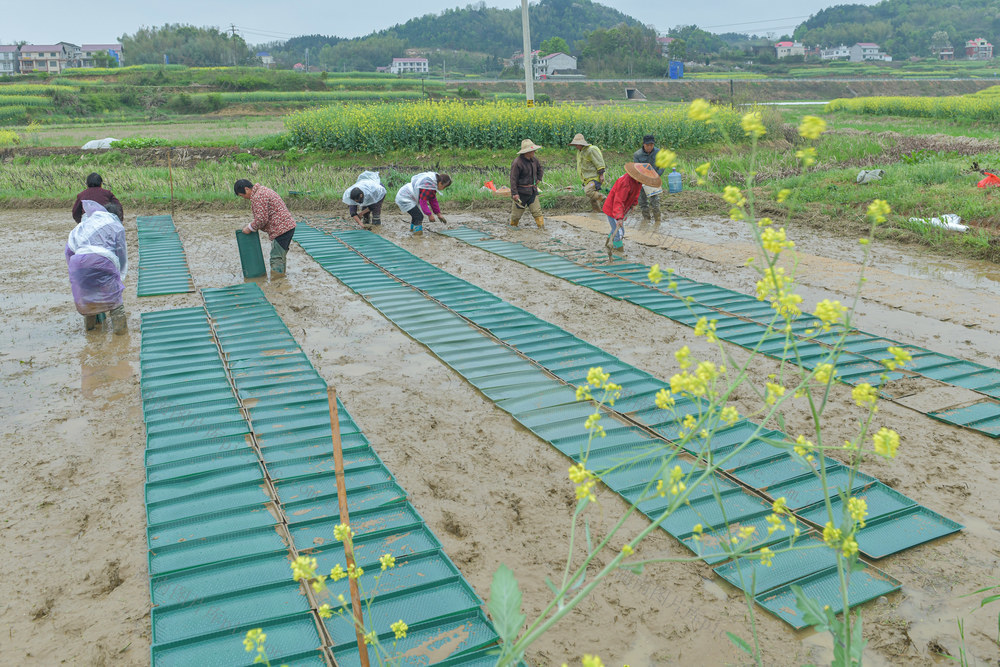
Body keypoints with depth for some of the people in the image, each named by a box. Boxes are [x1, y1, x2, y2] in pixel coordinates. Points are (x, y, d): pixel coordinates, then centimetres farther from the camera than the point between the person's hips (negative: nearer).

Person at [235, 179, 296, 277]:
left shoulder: (258, 197, -16)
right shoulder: (262, 190, 19)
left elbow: (262, 219, -19)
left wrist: (250, 228, -5)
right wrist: (252, 224, 18)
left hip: (281, 229, -11)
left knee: (276, 258, -8)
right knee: (280, 255, 20)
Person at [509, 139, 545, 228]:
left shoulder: (533, 159, 4)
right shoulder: (517, 163, -20)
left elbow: (539, 167, 29)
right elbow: (513, 179, -21)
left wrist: (539, 179, 20)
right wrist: (514, 193, -25)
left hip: (532, 191, 6)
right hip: (521, 192, -6)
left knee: (537, 210, -1)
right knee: (517, 211, 7)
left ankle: (542, 227, -1)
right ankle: (513, 226, 29)